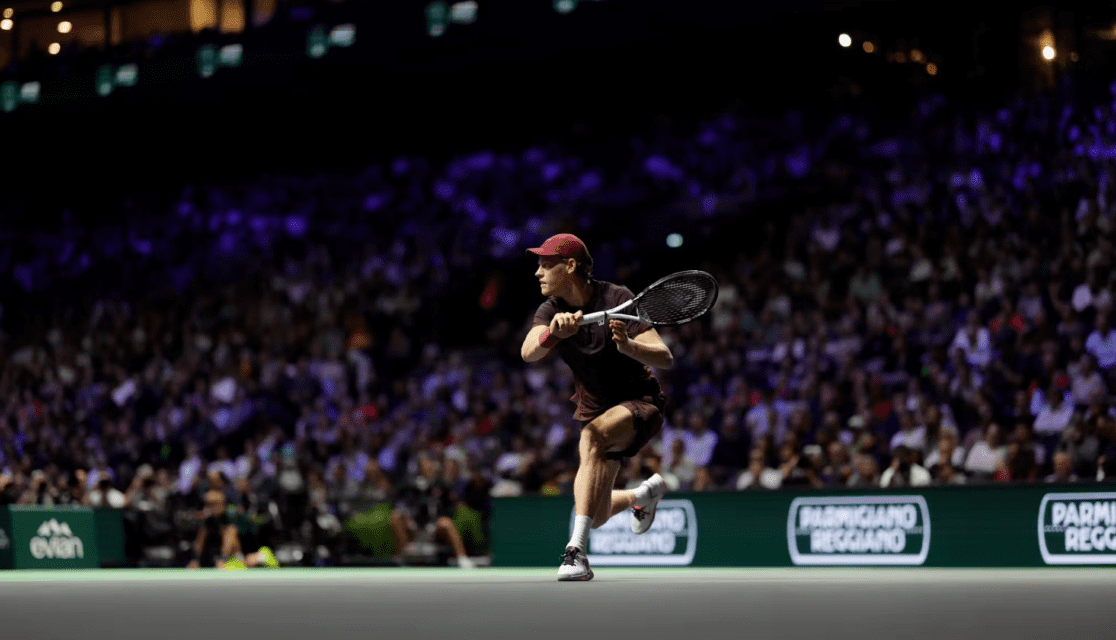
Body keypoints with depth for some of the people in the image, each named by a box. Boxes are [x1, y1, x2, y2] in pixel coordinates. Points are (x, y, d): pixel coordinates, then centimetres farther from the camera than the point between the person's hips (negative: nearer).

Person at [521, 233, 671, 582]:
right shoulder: (552, 310, -6)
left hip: (639, 403, -6)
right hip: (596, 410, 6)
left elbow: (665, 359, -27)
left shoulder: (617, 300, -20)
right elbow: (528, 353, -27)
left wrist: (628, 346, -46)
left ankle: (576, 551, -43)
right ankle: (644, 494, 47)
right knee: (597, 517, 10)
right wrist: (552, 333, -48)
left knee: (592, 436, -39)